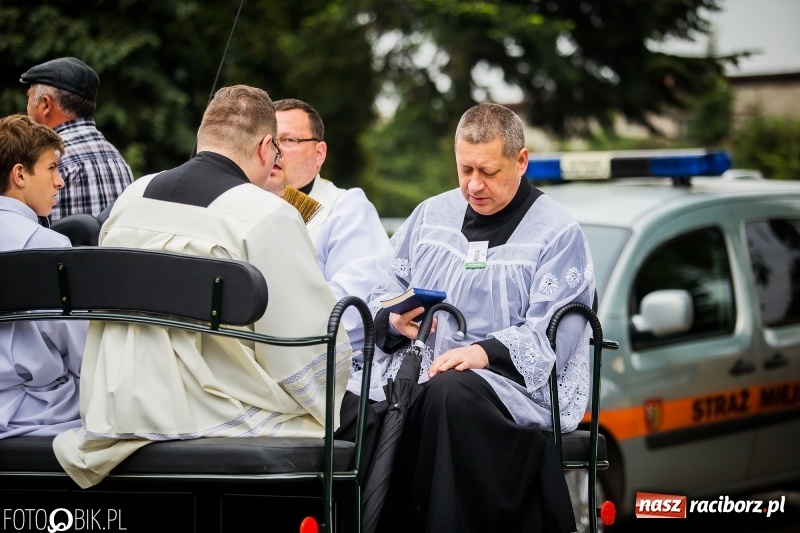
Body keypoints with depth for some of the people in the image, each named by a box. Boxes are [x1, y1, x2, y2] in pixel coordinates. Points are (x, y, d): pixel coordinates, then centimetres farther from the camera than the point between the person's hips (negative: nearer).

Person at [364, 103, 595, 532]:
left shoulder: (558, 234, 4)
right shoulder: (431, 215, 21)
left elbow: (551, 337, -6)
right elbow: (385, 290, 23)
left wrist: (486, 352, -22)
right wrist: (395, 319, -2)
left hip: (515, 383, -4)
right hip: (416, 369, 4)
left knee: (449, 391, -40)